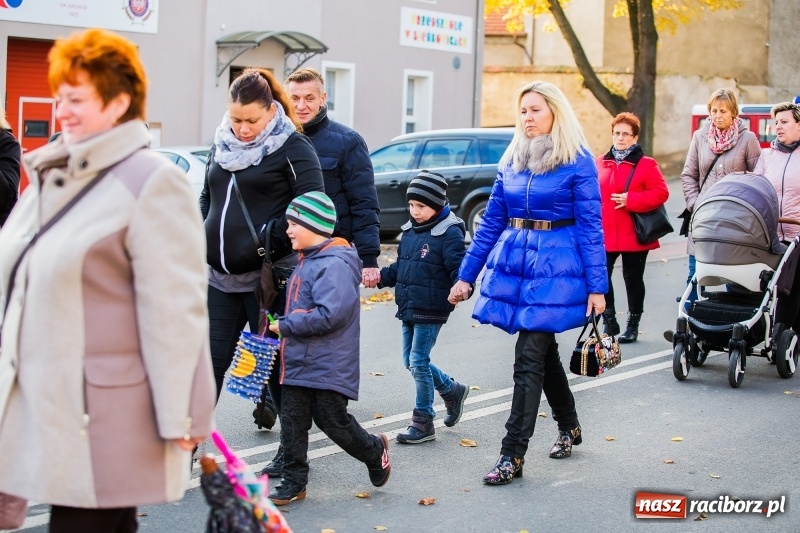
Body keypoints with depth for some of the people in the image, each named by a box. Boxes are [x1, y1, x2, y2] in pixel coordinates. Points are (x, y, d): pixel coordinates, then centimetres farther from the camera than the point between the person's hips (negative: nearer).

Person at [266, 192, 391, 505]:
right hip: (297, 363, 9)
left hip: (328, 368, -9)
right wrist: (286, 326, 9)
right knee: (292, 422, 7)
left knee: (333, 422, 3)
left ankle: (375, 451, 28)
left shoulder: (335, 265, -19)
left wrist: (285, 325, -19)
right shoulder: (307, 261, 13)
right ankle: (294, 482, 15)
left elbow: (329, 315, -28)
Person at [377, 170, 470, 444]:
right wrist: (381, 276, 5)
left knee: (418, 363, -6)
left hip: (431, 311, -8)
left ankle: (423, 421, 6)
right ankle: (452, 390, 36)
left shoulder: (449, 233, -12)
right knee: (411, 362, 14)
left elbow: (458, 268, -18)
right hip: (408, 309, 8)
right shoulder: (410, 231, 11)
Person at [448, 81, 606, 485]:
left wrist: (597, 286, -11)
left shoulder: (578, 162, -7)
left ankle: (513, 454, -4)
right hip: (513, 265, 6)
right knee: (544, 350, 17)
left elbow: (590, 227, -8)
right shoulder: (511, 161, 9)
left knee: (529, 359, -8)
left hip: (554, 269, -6)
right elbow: (492, 221, 12)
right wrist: (466, 275, 10)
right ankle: (569, 426, 38)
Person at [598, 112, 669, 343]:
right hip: (604, 235, 3)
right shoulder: (600, 163, 8)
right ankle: (609, 321, 12)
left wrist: (630, 200, -17)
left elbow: (661, 192, -8)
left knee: (633, 279, 8)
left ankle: (633, 324, 21)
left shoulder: (646, 164, -1)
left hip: (633, 235, -2)